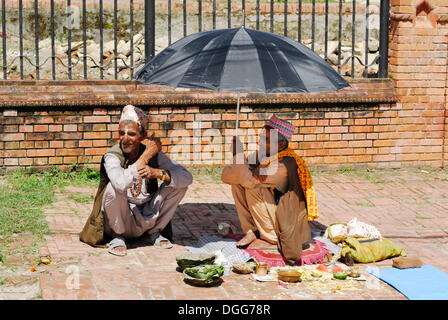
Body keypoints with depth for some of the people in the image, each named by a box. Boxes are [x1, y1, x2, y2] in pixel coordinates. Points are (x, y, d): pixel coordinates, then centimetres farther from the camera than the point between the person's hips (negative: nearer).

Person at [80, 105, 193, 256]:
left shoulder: (154, 154, -5)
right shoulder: (112, 156, -17)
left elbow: (187, 177, -12)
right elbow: (122, 183, -39)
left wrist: (158, 173, -29)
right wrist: (146, 155, -30)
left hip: (147, 219, 4)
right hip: (120, 221, -4)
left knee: (178, 184, -10)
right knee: (114, 188, -32)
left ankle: (153, 232, 6)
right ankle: (118, 236, -7)